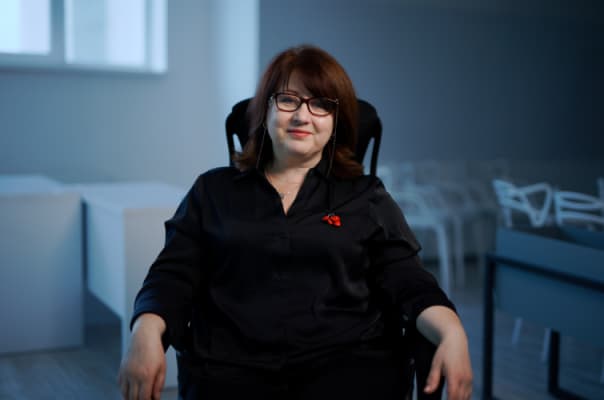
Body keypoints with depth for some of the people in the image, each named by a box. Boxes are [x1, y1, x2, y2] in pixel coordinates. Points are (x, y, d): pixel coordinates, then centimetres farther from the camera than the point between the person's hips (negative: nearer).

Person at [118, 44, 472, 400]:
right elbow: (173, 277, 9)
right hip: (233, 366, 0)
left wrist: (452, 334, -14)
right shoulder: (213, 191, 17)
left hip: (346, 361, 1)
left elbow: (408, 282, 7)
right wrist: (146, 332, -13)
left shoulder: (367, 197, 16)